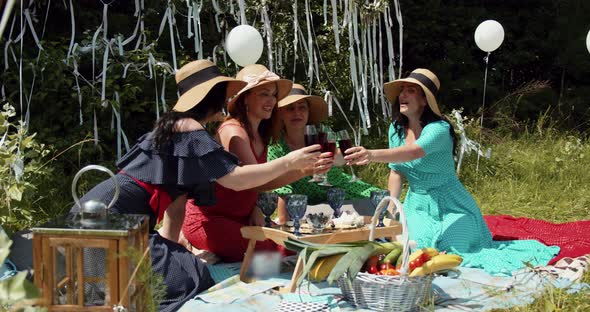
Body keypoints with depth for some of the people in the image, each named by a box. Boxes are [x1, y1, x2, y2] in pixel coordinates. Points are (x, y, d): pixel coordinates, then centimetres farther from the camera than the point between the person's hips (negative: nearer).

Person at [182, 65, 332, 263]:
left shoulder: (259, 135, 10)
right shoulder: (233, 132, -17)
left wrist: (256, 210, -7)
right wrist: (304, 171, -38)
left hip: (239, 218, 9)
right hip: (207, 222, -9)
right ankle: (205, 254, -5)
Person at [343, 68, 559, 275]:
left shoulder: (439, 129, -22)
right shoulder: (396, 129, 1)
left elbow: (414, 152, -42)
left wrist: (373, 155, -57)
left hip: (449, 207, -4)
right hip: (417, 205, 5)